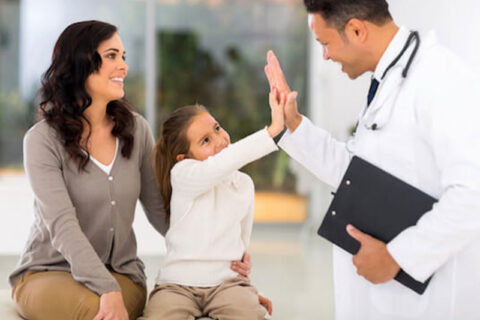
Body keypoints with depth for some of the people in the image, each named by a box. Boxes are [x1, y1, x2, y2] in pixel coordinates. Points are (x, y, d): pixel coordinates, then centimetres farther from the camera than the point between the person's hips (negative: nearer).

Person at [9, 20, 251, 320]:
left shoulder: (136, 129, 4)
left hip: (121, 272, 3)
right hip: (47, 273, -2)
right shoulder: (43, 140, -10)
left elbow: (160, 209, 10)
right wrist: (107, 290, -34)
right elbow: (63, 226, -21)